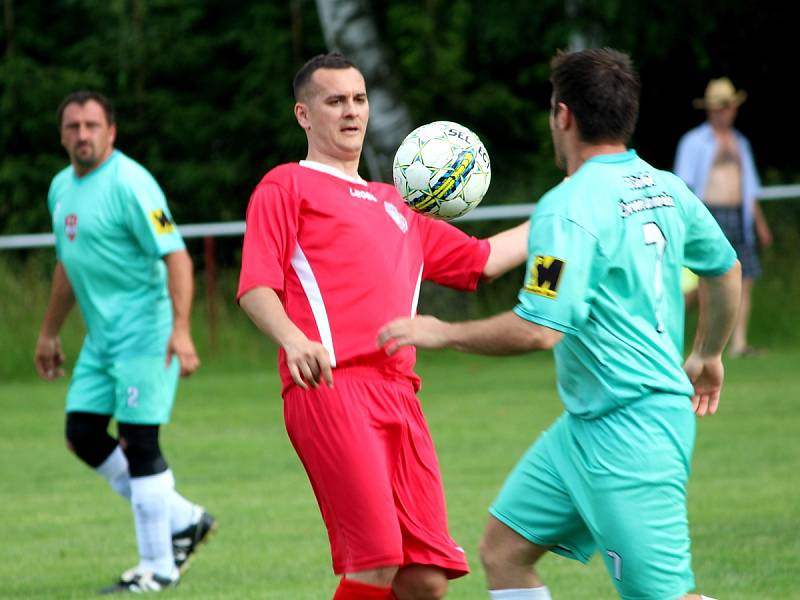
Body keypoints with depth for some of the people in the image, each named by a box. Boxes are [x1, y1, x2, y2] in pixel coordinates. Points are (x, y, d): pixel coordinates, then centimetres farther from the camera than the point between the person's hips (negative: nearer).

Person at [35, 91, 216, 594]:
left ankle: (159, 567, 2)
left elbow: (176, 256, -21)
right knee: (83, 434, 7)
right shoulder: (62, 187, 12)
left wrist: (180, 329, -30)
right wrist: (50, 333, 29)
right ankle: (183, 519, 19)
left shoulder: (128, 183, -15)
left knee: (138, 442, -8)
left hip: (145, 331, -9)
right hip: (101, 337, 9)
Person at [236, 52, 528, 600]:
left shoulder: (392, 206, 32)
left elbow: (483, 259, 37)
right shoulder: (287, 186, 10)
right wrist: (293, 338, -22)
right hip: (330, 387, -7)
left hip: (398, 393, 7)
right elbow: (256, 288, -2)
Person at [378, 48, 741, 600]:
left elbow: (539, 330, -25)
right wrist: (708, 353, 40)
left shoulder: (569, 208, -19)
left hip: (627, 431, -10)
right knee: (503, 550, 12)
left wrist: (443, 333, -10)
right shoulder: (665, 189, 8)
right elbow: (725, 268, 24)